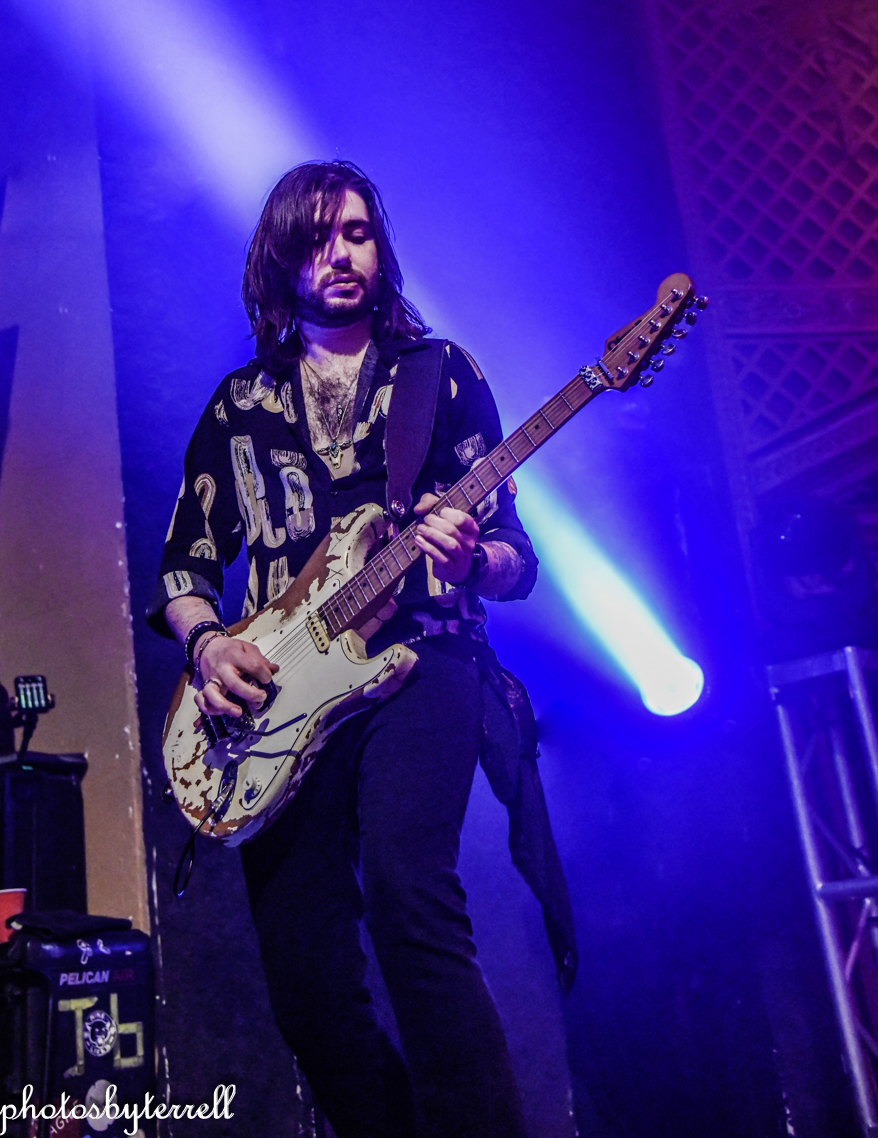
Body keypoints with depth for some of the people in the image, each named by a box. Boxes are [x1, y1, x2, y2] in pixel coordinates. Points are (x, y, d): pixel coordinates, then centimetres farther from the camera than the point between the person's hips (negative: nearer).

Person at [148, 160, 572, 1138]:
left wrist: (470, 557, -13)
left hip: (419, 659, -2)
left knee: (405, 891, -29)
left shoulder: (441, 375, 13)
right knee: (304, 987, -4)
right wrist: (207, 641, -3)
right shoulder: (238, 405, 18)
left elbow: (518, 561, 10)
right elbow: (182, 567, 18)